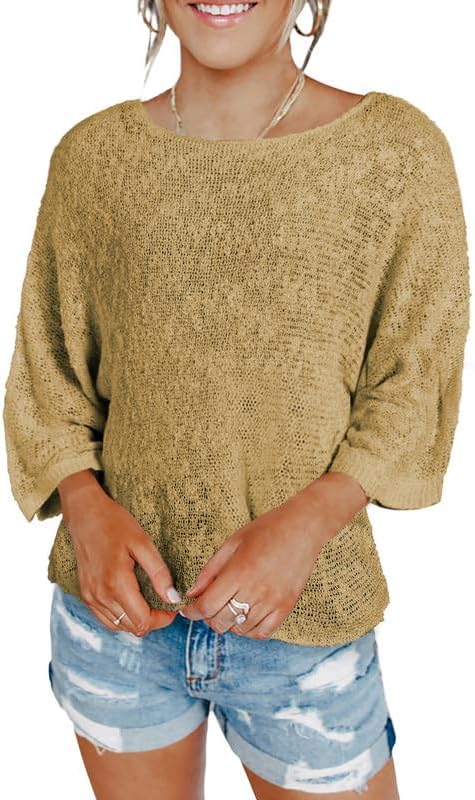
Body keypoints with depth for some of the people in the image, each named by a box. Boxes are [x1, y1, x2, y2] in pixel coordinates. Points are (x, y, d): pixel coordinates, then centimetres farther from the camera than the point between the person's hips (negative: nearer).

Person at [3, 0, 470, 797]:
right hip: (118, 608, 2)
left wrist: (308, 520, -19)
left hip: (303, 624, -1)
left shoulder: (399, 149, -6)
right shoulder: (91, 154, -1)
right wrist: (86, 507, -13)